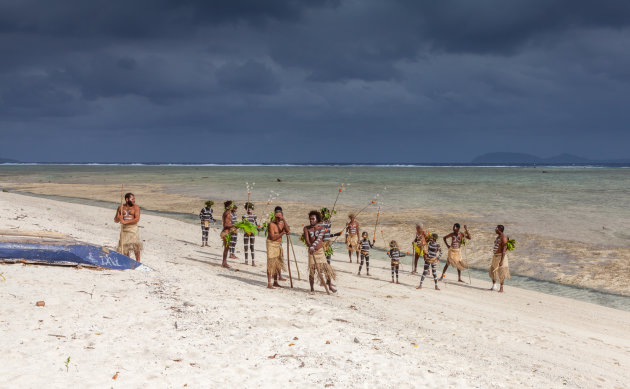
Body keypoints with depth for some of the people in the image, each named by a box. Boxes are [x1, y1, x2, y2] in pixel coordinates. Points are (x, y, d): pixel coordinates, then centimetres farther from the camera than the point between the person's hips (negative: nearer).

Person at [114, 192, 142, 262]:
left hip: (133, 228, -3)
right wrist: (118, 218, -13)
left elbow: (137, 219, -14)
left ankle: (138, 262, -4)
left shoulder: (136, 207, -1)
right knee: (125, 247, 6)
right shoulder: (121, 207, 9)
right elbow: (115, 220, 11)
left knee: (136, 247, -12)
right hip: (124, 229, 3)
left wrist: (125, 222, -20)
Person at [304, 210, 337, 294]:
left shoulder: (321, 228, -5)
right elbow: (306, 239, -17)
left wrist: (313, 246, -38)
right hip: (311, 252, 0)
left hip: (320, 250, 1)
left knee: (326, 267, -1)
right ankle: (312, 288, 8)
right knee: (312, 269, -3)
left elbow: (319, 238, -22)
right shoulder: (306, 228, -4)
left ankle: (330, 285, 14)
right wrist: (310, 247, -37)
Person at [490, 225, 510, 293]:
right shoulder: (498, 236, 13)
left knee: (501, 273, -3)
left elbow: (504, 250, -22)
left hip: (501, 256, -9)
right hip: (495, 256, 9)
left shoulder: (503, 238, -17)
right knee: (493, 271, 13)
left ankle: (501, 288, 5)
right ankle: (493, 286, 25)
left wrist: (501, 261, -26)